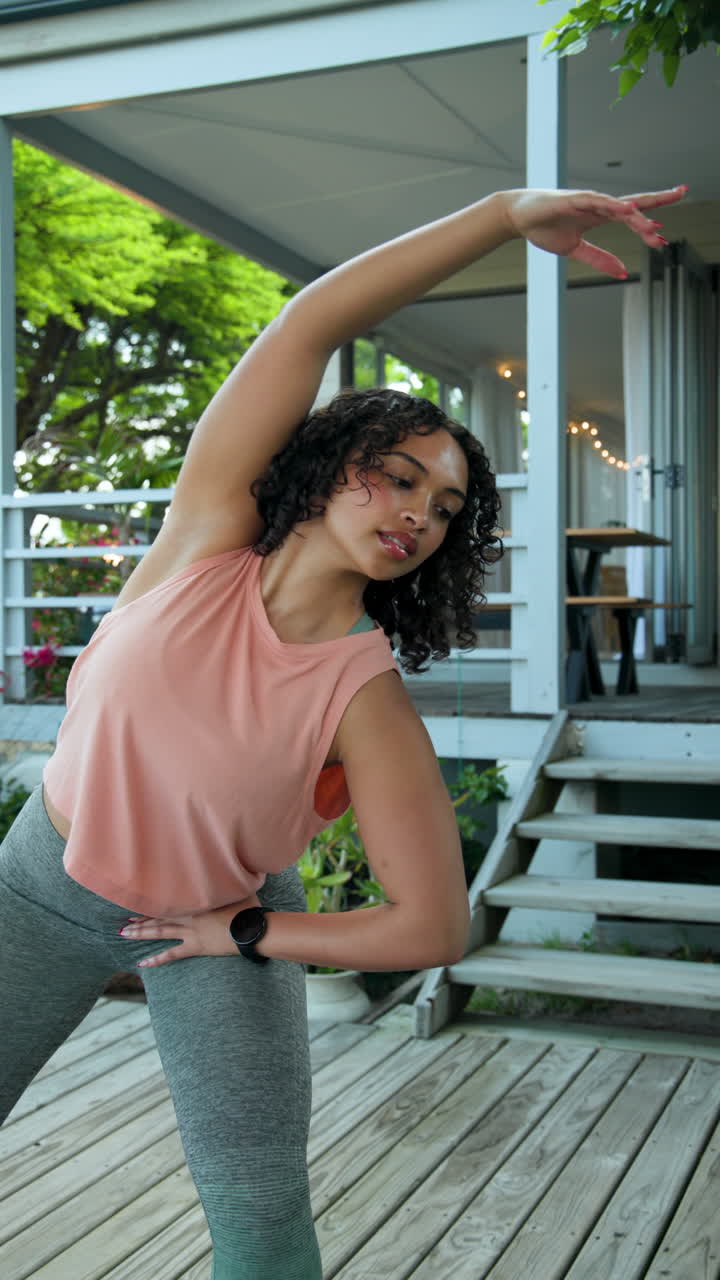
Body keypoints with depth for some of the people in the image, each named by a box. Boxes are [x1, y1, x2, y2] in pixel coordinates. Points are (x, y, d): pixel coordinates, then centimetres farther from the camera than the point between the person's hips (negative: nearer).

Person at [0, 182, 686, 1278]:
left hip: (217, 920, -1)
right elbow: (311, 323, -25)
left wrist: (248, 935, -12)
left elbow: (434, 929, -21)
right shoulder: (209, 532, -19)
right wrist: (504, 214, -30)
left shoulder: (368, 702, -24)